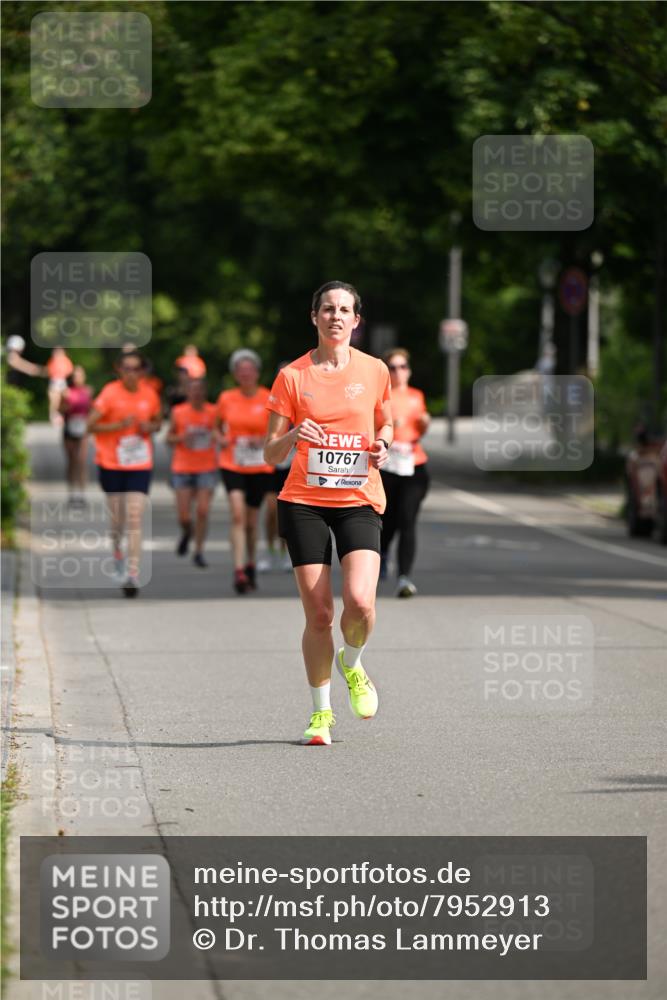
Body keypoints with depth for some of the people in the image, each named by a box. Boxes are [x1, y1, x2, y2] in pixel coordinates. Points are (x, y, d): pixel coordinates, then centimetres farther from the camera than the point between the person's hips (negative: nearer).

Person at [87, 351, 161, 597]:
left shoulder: (149, 395, 1)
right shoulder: (110, 393, -8)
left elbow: (158, 422, 17)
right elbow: (91, 425, -9)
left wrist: (149, 427, -6)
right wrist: (120, 425, -21)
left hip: (140, 465, 1)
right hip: (111, 463, -1)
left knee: (135, 519, -11)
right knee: (117, 518, 9)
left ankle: (133, 574, -15)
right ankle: (117, 553, 41)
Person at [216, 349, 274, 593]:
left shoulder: (269, 399, -3)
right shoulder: (226, 399, 2)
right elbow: (218, 425, 16)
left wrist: (264, 441, -16)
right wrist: (221, 439, -5)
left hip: (260, 467, 0)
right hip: (232, 465, 0)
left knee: (251, 521, 10)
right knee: (238, 514, -18)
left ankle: (250, 566, 33)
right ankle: (239, 571, -24)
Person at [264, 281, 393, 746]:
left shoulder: (375, 371, 4)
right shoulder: (292, 376, 0)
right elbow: (271, 454, 2)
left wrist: (383, 445, -1)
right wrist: (293, 436, -20)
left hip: (360, 501, 1)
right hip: (304, 502, 0)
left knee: (360, 602, -19)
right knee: (318, 614, -3)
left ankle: (352, 664, 15)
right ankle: (321, 712, 15)